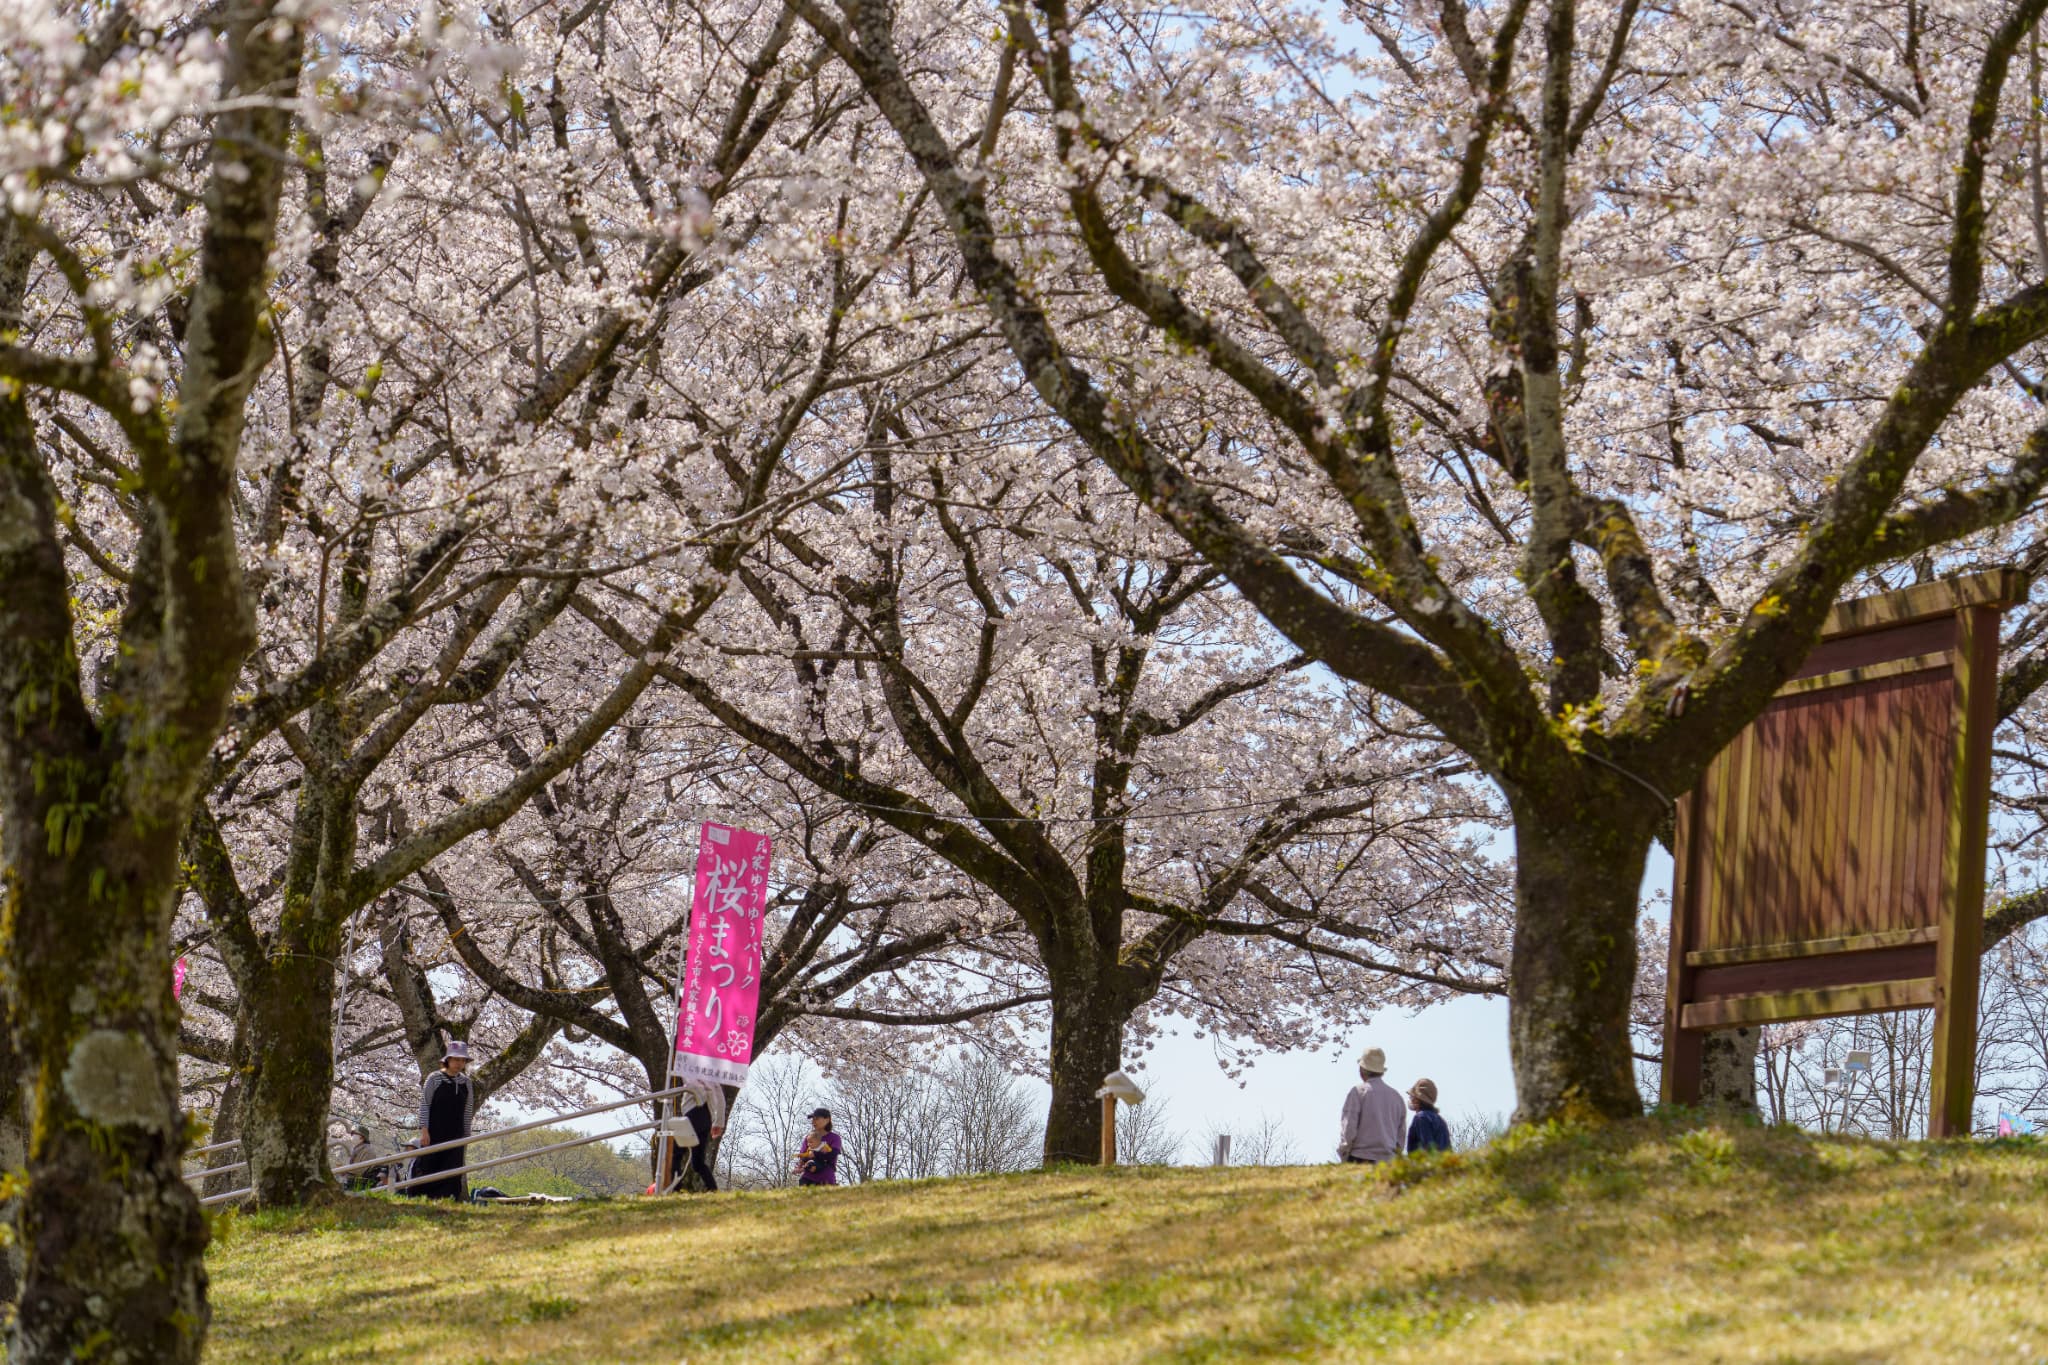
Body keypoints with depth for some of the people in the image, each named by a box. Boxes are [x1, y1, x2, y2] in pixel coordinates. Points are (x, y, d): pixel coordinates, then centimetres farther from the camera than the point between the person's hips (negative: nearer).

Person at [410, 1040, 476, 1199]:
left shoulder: (467, 1083, 10)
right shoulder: (435, 1079, -2)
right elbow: (424, 1104, -3)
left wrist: (466, 1137, 12)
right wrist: (424, 1130, -11)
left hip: (455, 1136, 4)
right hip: (434, 1133, -4)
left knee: (452, 1172, -3)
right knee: (427, 1167, -3)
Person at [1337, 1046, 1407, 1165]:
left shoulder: (1358, 1091, -2)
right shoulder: (1397, 1096, 15)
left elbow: (1348, 1128, -6)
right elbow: (1401, 1133, 18)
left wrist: (1343, 1155, 2)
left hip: (1361, 1160, -5)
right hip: (1388, 1160, 5)